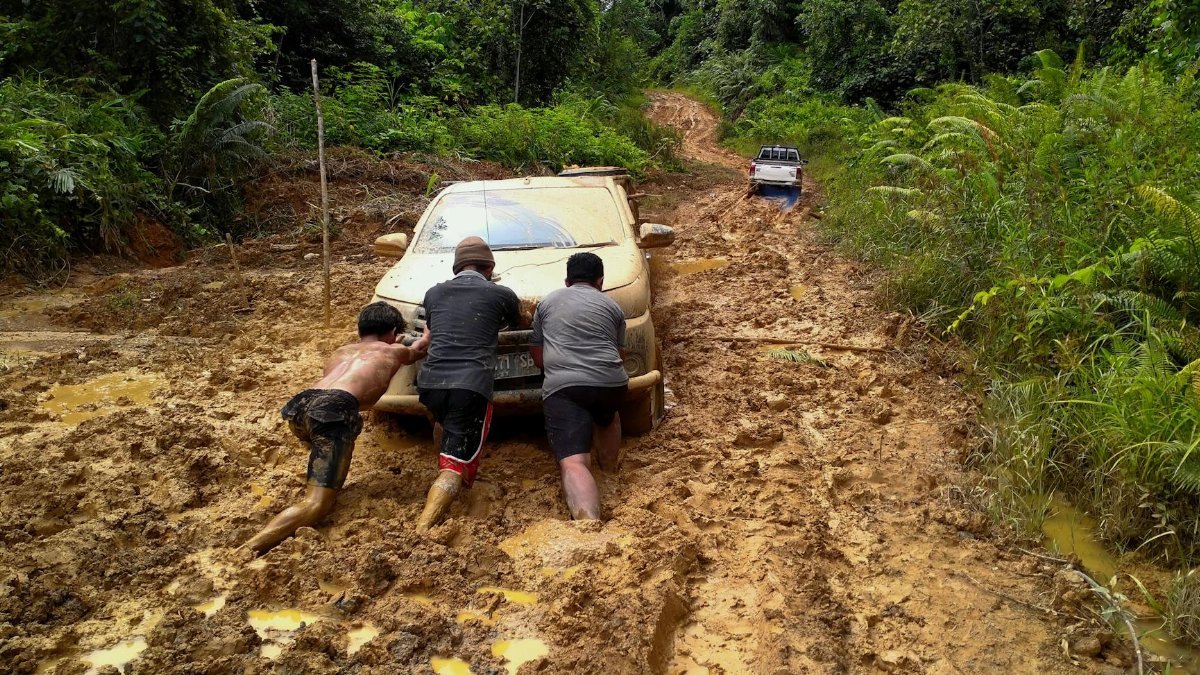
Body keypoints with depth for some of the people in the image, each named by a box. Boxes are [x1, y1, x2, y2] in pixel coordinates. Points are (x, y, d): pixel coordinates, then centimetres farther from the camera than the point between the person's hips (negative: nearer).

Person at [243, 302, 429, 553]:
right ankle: (248, 549, -30)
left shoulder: (341, 352, 36)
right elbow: (419, 349, 51)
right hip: (332, 410, -6)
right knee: (316, 506, -11)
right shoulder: (393, 352, 27)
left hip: (299, 405, 6)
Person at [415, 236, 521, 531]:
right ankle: (423, 527, -25)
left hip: (430, 381, 4)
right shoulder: (502, 295, 10)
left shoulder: (434, 293, 17)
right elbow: (517, 325, 31)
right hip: (472, 385, -4)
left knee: (444, 422, 37)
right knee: (456, 466, -6)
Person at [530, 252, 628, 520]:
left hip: (562, 387, -2)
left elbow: (538, 357, 28)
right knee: (607, 418, 38)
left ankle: (587, 521, -39)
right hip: (610, 382, 2)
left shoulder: (547, 302, 23)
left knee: (573, 463, -15)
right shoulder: (612, 306, 22)